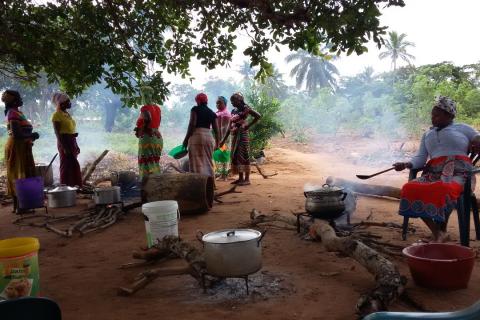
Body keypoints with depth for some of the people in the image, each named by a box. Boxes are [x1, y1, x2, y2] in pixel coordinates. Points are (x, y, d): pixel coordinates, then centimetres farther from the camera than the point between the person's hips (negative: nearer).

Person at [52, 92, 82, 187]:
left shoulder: (67, 114, 15)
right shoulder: (57, 115, -10)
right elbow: (58, 133, -15)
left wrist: (76, 146, 18)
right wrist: (64, 148, -21)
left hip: (72, 142, 9)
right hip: (64, 142, -9)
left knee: (74, 167, 11)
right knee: (66, 167, -5)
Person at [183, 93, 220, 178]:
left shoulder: (195, 109, 1)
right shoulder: (212, 113, 15)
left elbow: (192, 124, -10)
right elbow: (216, 130, 11)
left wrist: (186, 139, -8)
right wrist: (217, 143, 20)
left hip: (196, 136, -5)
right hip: (209, 137, 5)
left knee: (197, 162, -4)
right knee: (208, 162, 13)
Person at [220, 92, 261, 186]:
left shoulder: (245, 108, -4)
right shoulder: (233, 111, 15)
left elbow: (258, 116, -11)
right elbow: (230, 126, 16)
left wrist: (248, 125, -13)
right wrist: (224, 139, 14)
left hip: (242, 134, -8)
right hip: (234, 136, 8)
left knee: (244, 155, -7)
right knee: (235, 156, 8)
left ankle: (247, 179, -3)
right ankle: (240, 178, 17)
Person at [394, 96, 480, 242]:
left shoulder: (462, 128, 19)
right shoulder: (427, 134, 28)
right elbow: (420, 158, 15)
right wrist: (406, 164, -4)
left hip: (457, 172, -4)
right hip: (434, 173, 4)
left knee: (443, 189, -40)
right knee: (410, 188, -27)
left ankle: (442, 231, -18)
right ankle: (436, 233, -22)